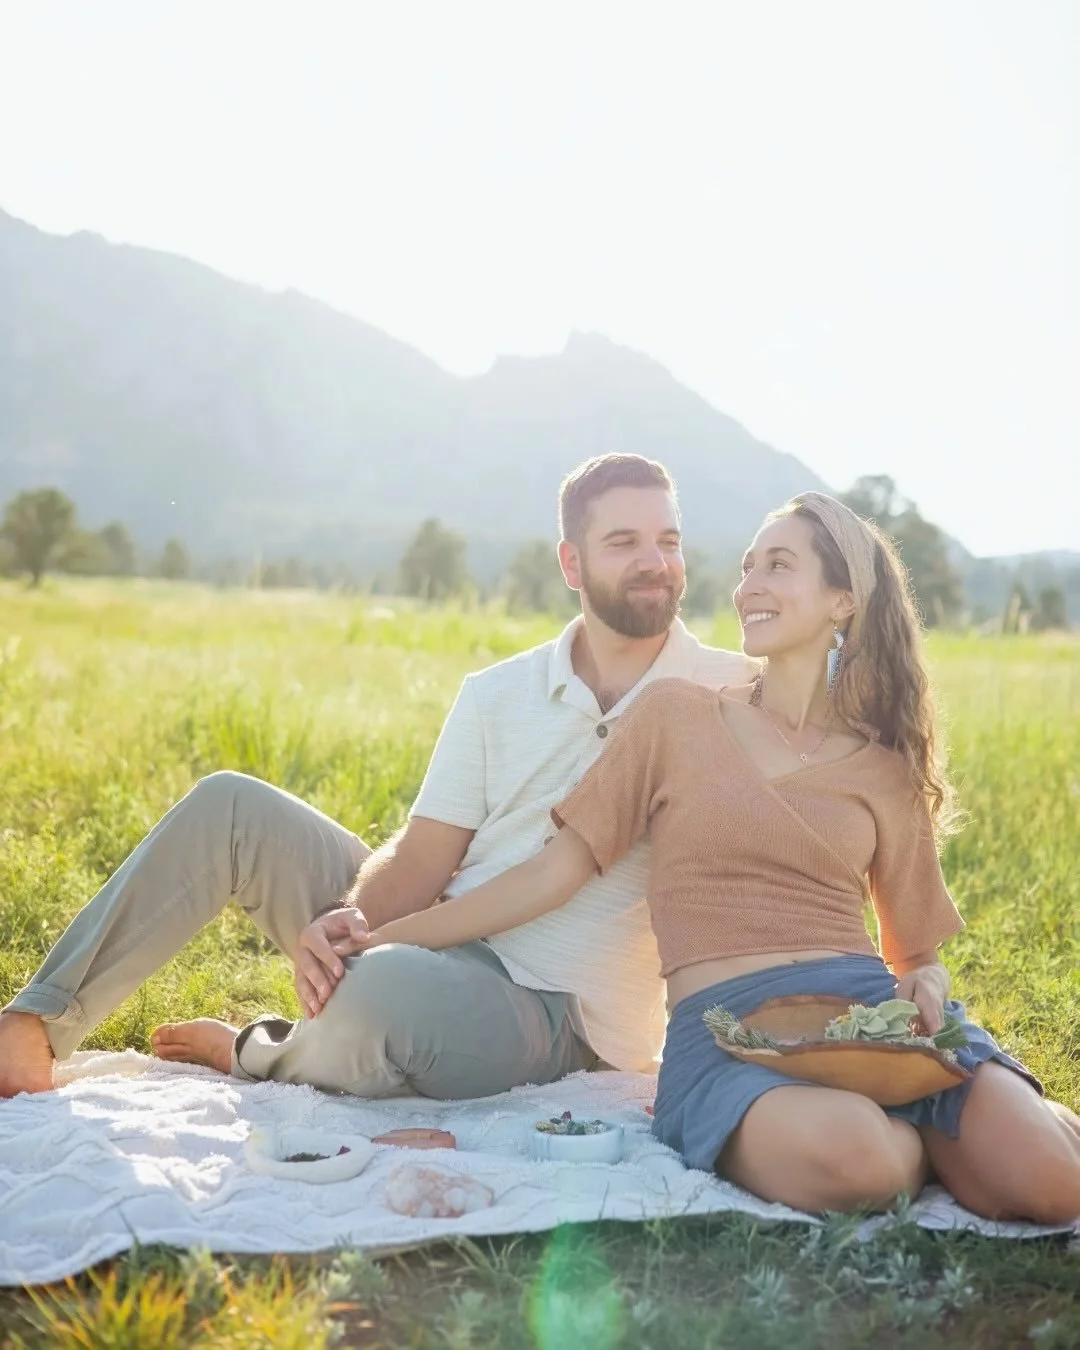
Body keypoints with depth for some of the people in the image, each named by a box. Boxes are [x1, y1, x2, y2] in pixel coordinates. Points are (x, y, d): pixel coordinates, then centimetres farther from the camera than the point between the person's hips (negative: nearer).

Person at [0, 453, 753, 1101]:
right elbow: (421, 858, 1)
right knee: (231, 806, -6)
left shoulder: (730, 693, -4)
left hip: (550, 1014, -5)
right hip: (436, 950, 5)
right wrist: (351, 918, -18)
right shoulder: (497, 694, 7)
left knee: (388, 985, -38)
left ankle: (257, 1057, -3)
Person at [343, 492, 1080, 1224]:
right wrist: (375, 939, 2)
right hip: (725, 1028, -2)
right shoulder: (676, 714, 10)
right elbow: (557, 869, 8)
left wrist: (926, 987, -4)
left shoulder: (884, 769, 15)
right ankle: (926, 1134, -2)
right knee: (850, 1156, -37)